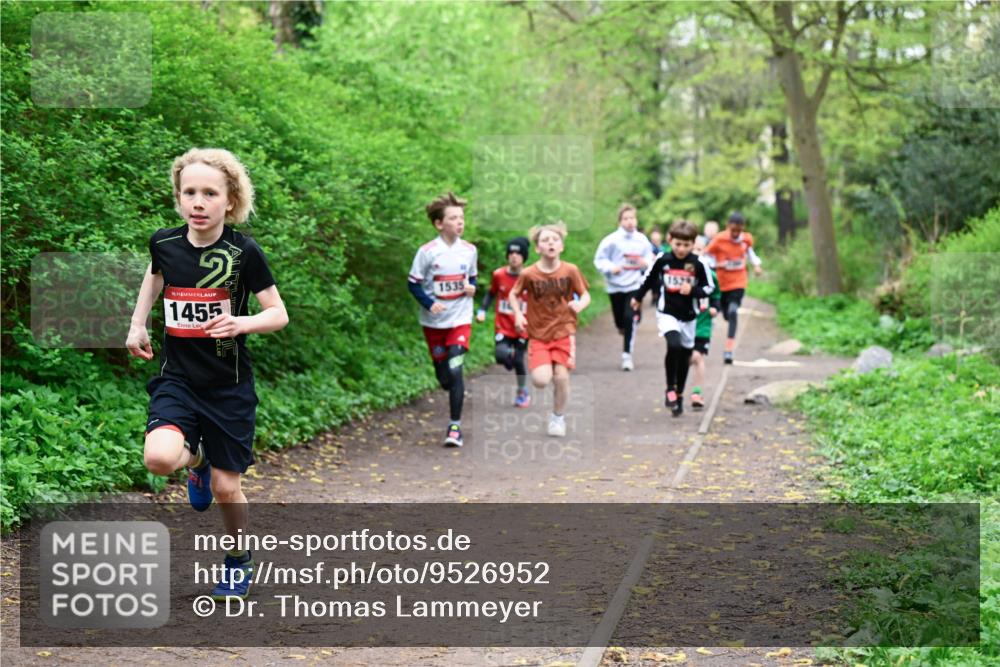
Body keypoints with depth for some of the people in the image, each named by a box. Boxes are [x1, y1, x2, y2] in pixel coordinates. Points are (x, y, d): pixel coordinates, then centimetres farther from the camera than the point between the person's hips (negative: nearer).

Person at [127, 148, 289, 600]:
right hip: (177, 379, 2)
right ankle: (196, 459, 13)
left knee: (226, 487, 4)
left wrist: (242, 323, -27)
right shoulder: (164, 243, -4)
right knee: (159, 457, -25)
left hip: (229, 385, -2)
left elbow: (278, 314, -7)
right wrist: (137, 324, 14)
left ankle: (239, 560, 33)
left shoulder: (243, 252, -13)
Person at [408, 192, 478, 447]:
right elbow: (413, 283, -5)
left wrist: (472, 288, -6)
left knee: (455, 369, -14)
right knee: (443, 376, 8)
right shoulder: (427, 252, -10)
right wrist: (429, 303, -19)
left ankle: (455, 426, -7)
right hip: (434, 322, 0)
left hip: (460, 319, 0)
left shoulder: (469, 250, 0)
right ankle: (458, 392, 44)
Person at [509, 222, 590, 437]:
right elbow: (513, 295, 8)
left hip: (564, 332, 0)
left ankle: (558, 417, 16)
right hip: (538, 334, 0)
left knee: (561, 376, -9)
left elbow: (585, 295, 3)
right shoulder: (528, 274, -8)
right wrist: (518, 315, -8)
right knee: (541, 380, -15)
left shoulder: (571, 271, -6)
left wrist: (580, 304, -19)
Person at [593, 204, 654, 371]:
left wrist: (645, 263, -8)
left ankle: (627, 354, -6)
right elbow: (599, 259, -4)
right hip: (616, 286, 0)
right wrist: (611, 268, -20)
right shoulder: (611, 240, -8)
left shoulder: (642, 240, 0)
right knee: (620, 322, 9)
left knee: (630, 318, -14)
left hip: (634, 285, 0)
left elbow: (650, 259, 14)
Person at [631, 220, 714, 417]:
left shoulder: (698, 264, -8)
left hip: (688, 316, 2)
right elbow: (649, 278, 11)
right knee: (674, 346, -26)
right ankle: (670, 389, -12)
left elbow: (709, 287, -1)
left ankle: (679, 395, 26)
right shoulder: (662, 260, -6)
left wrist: (693, 291, -19)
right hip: (667, 313, -2)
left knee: (684, 356, 10)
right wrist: (637, 297, 22)